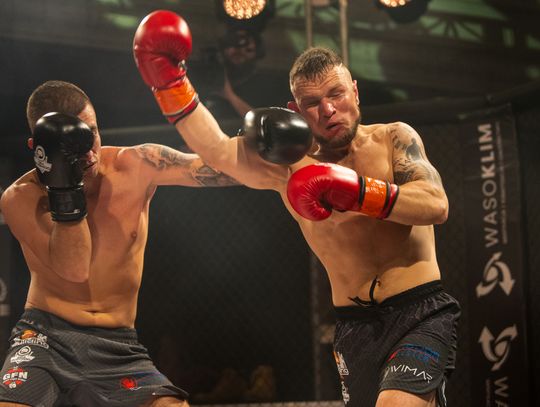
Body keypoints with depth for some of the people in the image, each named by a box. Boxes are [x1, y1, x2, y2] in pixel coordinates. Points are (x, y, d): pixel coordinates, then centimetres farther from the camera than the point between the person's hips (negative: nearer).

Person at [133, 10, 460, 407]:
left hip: (420, 314, -4)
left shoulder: (394, 139, 1)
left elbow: (436, 205, -13)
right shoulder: (289, 165, 6)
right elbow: (215, 149, 7)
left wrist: (356, 191, -24)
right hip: (356, 328, 4)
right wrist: (169, 81, -1)